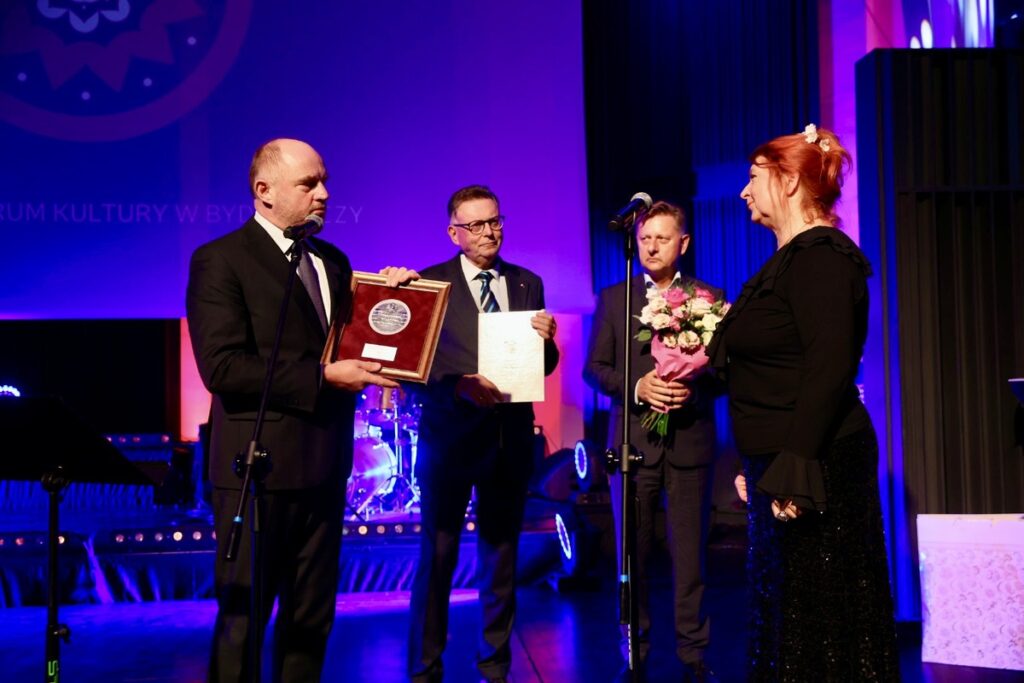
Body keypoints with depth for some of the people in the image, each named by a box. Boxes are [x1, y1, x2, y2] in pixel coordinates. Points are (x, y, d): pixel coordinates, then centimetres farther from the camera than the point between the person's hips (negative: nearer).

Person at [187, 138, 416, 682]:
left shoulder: (333, 262, 14)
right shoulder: (221, 260, -8)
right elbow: (221, 366, -18)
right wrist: (322, 377, -19)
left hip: (324, 464, 7)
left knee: (312, 614, 14)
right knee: (243, 617, 3)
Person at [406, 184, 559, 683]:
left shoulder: (528, 284, 9)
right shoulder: (431, 282, -2)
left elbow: (544, 366, 10)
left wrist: (547, 340, -12)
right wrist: (460, 385, -23)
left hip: (510, 436, 4)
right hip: (450, 435, -3)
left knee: (501, 557, 12)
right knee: (437, 557, 1)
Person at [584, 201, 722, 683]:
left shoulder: (709, 297, 5)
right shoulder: (613, 298, 8)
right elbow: (594, 368, 5)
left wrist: (695, 388, -16)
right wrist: (637, 386, -12)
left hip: (689, 440, -1)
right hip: (633, 439, 1)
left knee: (689, 552, 4)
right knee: (633, 552, 7)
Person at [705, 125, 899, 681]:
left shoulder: (820, 255, -14)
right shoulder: (790, 258, 16)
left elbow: (830, 367, -23)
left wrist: (793, 470, -26)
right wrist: (755, 465, 18)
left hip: (814, 469, -10)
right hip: (781, 467, 10)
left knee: (817, 624, -3)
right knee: (781, 617, 15)